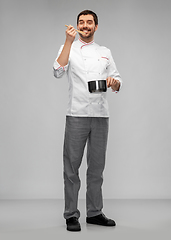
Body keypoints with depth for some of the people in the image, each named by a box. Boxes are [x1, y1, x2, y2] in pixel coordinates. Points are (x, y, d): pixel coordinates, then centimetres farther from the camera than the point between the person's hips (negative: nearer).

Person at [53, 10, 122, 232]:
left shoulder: (105, 52, 16)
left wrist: (113, 82, -9)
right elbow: (59, 72, -14)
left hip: (101, 116, 4)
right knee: (72, 166, -1)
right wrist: (69, 41, -19)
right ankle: (71, 215, 8)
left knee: (97, 167, 10)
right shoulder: (68, 48, 5)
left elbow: (118, 82, 15)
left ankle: (94, 213, 21)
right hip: (77, 115, -3)